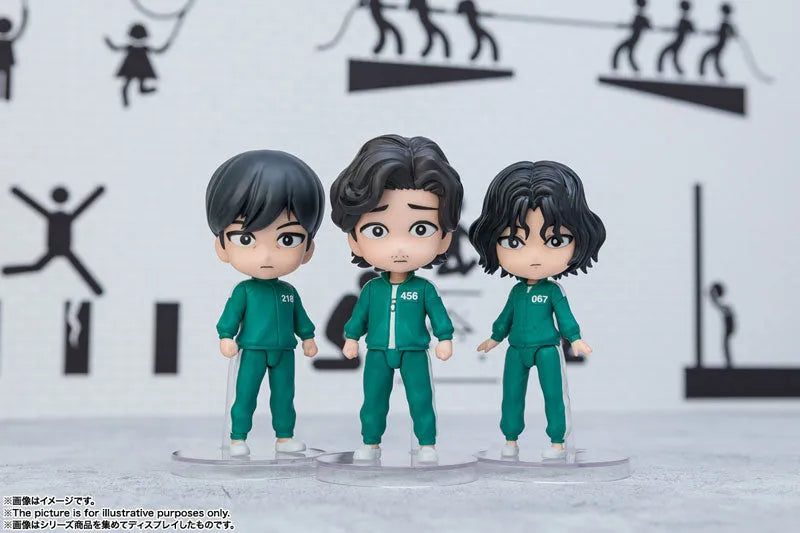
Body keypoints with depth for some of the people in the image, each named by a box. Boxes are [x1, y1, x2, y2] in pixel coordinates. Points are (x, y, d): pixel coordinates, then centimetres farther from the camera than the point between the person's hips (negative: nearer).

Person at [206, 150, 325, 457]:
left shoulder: (289, 292, 0)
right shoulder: (244, 291, -12)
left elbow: (299, 316, 11)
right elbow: (231, 315, -7)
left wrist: (307, 337, 16)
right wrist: (226, 337, -12)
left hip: (284, 352, 4)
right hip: (253, 351, -4)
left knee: (284, 396, 11)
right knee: (245, 397, 3)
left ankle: (285, 437, 20)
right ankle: (238, 439, 10)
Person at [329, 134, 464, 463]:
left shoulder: (424, 288, -11)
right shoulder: (371, 289, -5)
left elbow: (438, 313, -3)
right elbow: (359, 315, 8)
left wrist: (445, 339, -4)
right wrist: (351, 338, 11)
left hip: (414, 352, -2)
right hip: (378, 352, 2)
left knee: (420, 399, 3)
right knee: (373, 399, 11)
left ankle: (427, 444, 14)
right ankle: (370, 443, 23)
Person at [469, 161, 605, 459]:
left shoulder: (553, 290, -9)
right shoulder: (516, 291, 2)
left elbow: (565, 316, -4)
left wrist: (575, 340, -11)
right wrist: (494, 338, 23)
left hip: (547, 348, -4)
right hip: (517, 350, 4)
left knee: (553, 394, -1)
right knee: (512, 394, 8)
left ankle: (557, 442, 8)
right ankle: (511, 440, 18)